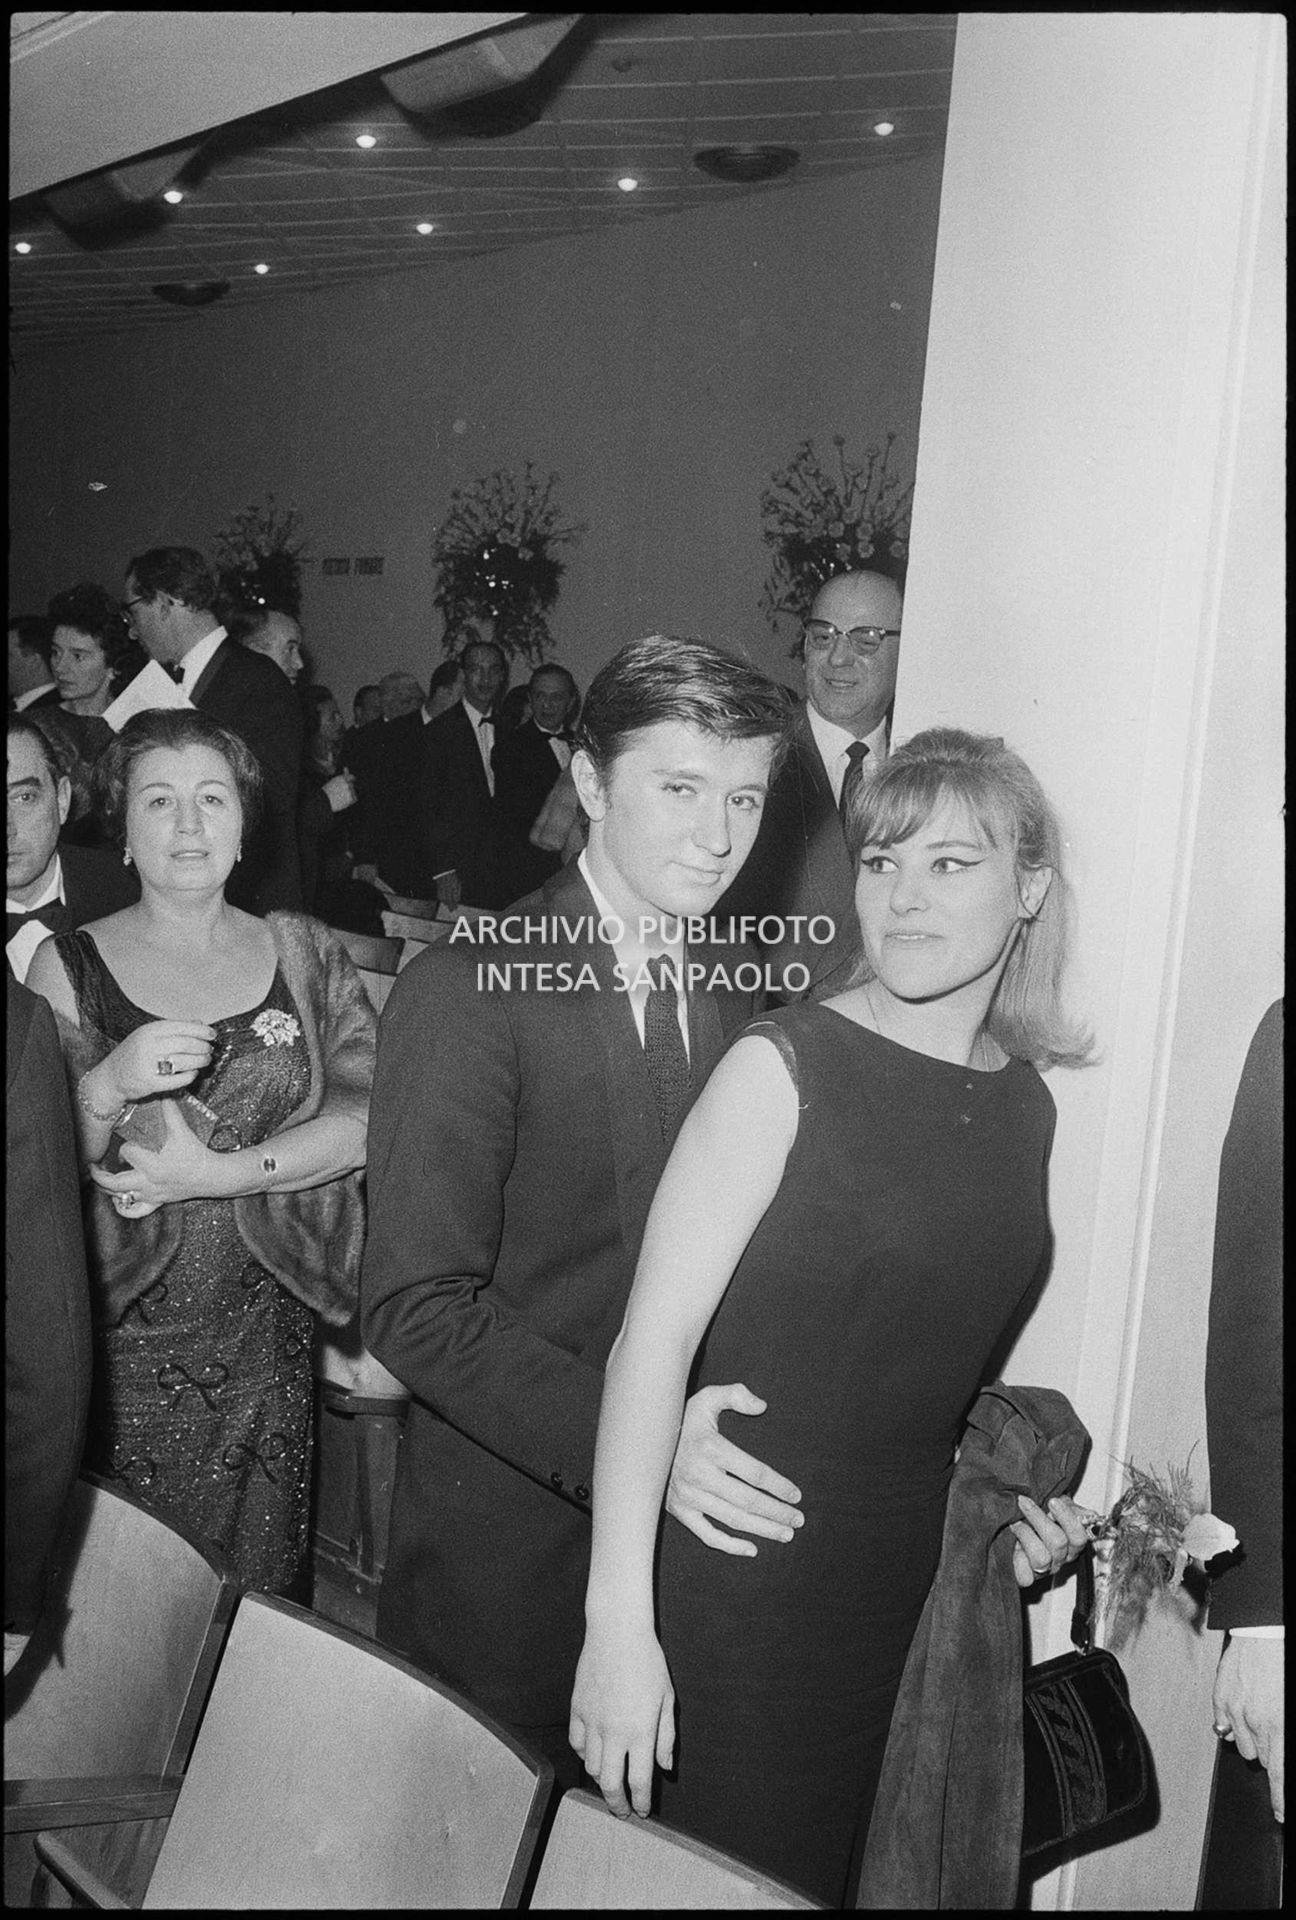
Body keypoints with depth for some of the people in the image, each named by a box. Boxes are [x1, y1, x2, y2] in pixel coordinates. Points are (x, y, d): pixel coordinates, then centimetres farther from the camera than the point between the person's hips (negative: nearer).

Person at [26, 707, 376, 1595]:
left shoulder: (303, 951, 4)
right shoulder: (68, 967, 0)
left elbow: (371, 1116, -5)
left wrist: (219, 1173, -14)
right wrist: (112, 1083, -21)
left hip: (266, 1331, 1)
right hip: (124, 1341, -1)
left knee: (257, 1575, 9)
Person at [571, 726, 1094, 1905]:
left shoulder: (1026, 1104, 4)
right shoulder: (785, 1068, -14)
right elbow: (653, 1342, -18)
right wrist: (619, 1624, -22)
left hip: (913, 1589, 6)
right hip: (740, 1586, -5)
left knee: (858, 1876, 18)